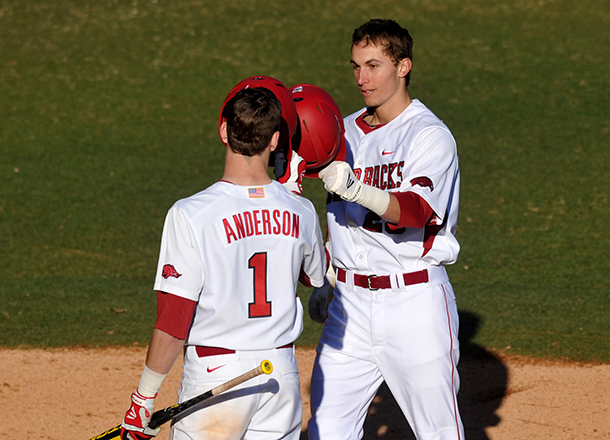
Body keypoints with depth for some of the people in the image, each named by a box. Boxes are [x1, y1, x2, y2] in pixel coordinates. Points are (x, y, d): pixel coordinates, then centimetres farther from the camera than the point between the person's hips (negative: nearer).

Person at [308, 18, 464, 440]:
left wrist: (354, 188, -41)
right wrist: (328, 282, 23)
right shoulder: (347, 131, 13)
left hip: (415, 302, -6)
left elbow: (415, 209, -27)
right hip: (350, 302, 6)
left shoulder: (431, 136, -10)